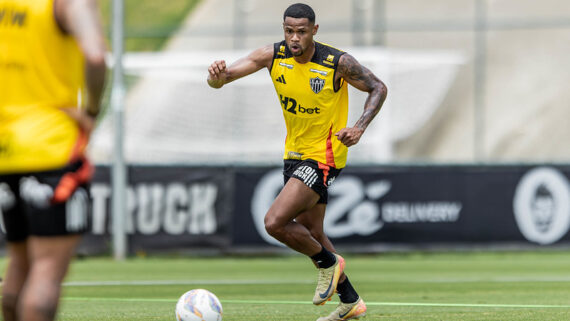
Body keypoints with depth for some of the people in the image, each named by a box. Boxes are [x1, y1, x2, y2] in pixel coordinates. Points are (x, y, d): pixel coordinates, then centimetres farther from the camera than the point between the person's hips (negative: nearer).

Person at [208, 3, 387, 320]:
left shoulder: (338, 62, -19)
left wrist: (359, 127, -19)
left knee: (275, 222, -19)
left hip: (323, 157, -7)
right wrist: (218, 76, -41)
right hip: (295, 153, 7)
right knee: (310, 234, 15)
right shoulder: (273, 55, -9)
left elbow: (378, 88, -4)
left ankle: (329, 263, 6)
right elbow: (222, 78, -15)